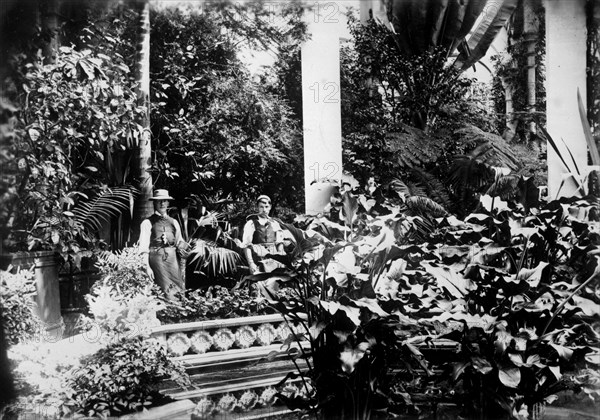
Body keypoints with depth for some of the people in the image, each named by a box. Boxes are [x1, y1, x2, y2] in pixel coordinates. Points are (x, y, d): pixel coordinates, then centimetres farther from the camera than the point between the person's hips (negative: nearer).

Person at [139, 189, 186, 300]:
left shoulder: (174, 222, 17)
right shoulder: (147, 223, 3)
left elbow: (179, 242, 20)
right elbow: (144, 247, -1)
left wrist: (184, 245, -4)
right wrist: (147, 266, -9)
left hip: (173, 258, 4)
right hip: (157, 258, -4)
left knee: (179, 291, -3)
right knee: (167, 292, -12)